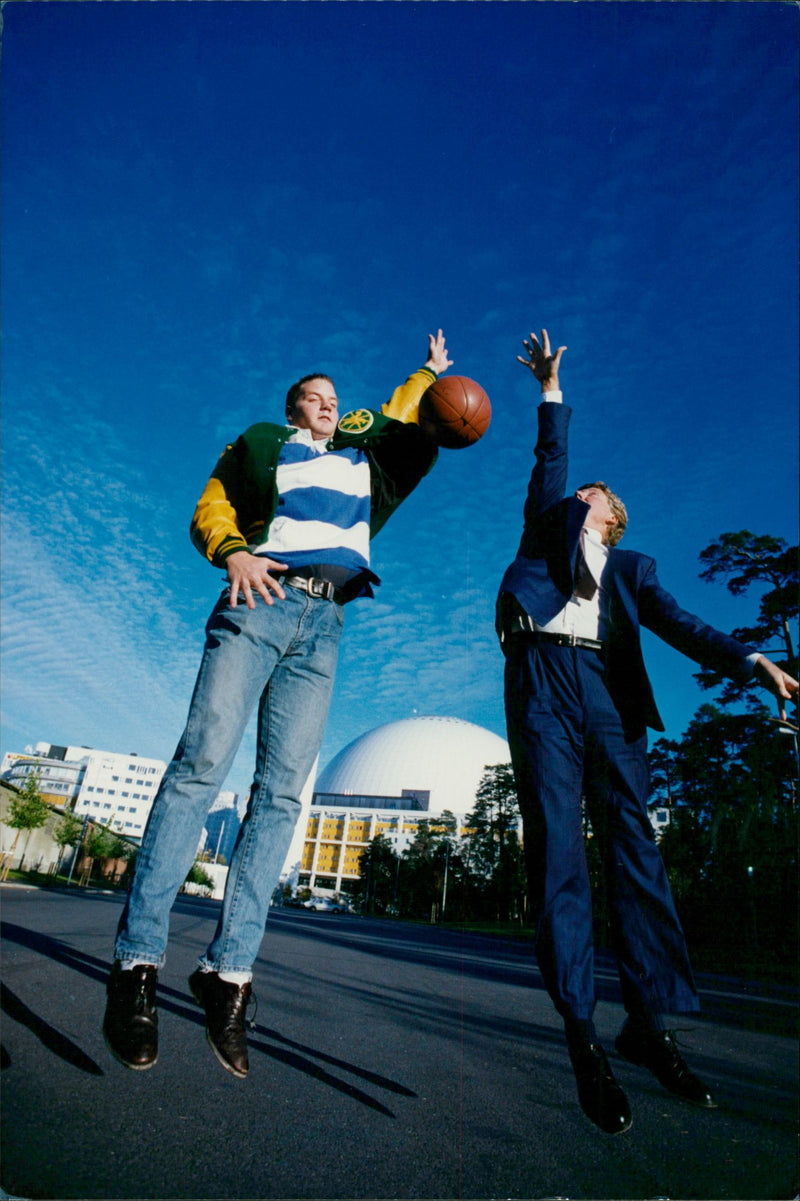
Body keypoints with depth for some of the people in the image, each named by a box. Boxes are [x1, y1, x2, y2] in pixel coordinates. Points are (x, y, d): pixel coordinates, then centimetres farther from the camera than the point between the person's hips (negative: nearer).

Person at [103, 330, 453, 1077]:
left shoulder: (362, 449, 29)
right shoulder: (259, 444, 20)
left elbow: (405, 419, 45)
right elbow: (210, 510, 9)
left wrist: (429, 372, 55)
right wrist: (234, 553, -10)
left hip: (322, 625, 3)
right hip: (260, 603, -3)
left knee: (281, 792, -8)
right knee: (200, 766, -15)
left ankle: (229, 971, -6)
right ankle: (136, 961, -11)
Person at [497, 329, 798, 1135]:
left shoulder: (633, 567, 25)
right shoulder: (549, 525, 26)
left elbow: (676, 625, 10)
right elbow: (551, 459, 18)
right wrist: (551, 390, 22)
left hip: (608, 691, 2)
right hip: (543, 679, -2)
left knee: (634, 847, -4)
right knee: (557, 851, -7)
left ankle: (648, 1021, 7)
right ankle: (581, 1033, -3)